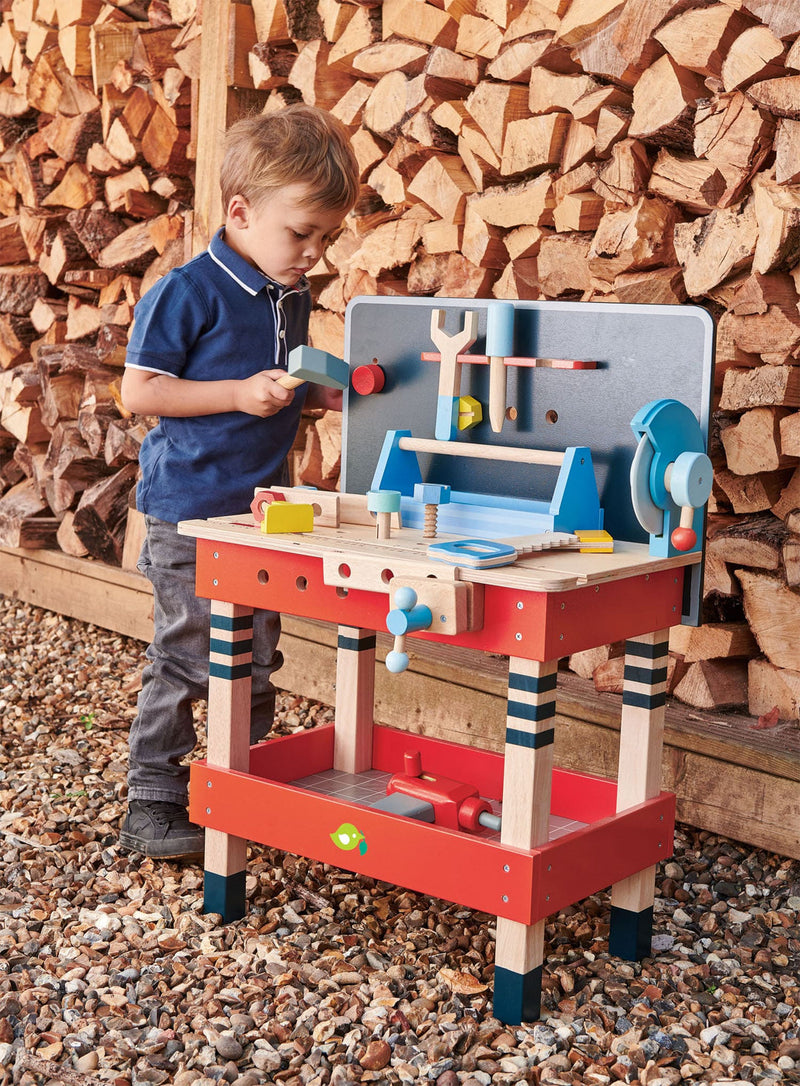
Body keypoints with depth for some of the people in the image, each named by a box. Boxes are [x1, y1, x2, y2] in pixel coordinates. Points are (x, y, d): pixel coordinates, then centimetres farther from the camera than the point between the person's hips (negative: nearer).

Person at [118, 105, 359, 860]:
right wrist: (241, 393, -21)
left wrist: (324, 396, 3)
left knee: (256, 662, 15)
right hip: (191, 517, -7)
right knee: (185, 659, -1)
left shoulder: (293, 297, 9)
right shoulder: (188, 293, -15)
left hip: (262, 512, 8)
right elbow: (138, 391, -15)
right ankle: (151, 804, 13)